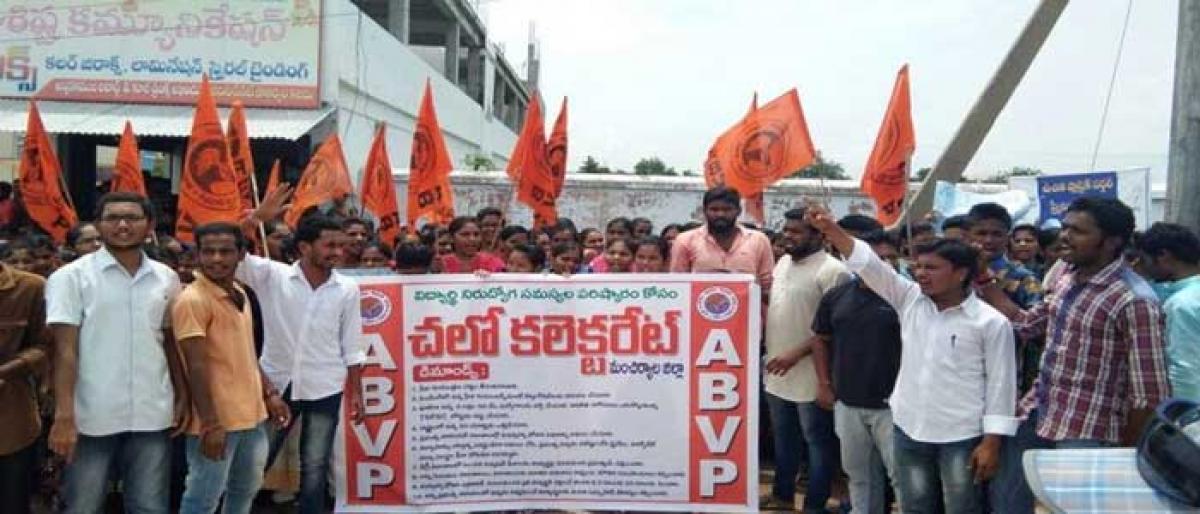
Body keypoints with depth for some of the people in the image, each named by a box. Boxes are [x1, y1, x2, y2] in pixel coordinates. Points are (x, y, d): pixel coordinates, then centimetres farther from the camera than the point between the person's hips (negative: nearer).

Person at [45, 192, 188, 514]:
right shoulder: (71, 277, -3)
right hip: (92, 418, -3)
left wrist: (183, 396, 8)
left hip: (152, 415, 3)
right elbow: (65, 350, -8)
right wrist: (64, 416, -15)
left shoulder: (167, 278, 8)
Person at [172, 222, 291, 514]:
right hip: (217, 421, -8)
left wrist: (269, 393, 15)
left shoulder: (239, 294, 10)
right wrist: (211, 423, -24)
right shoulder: (192, 300, -17)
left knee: (247, 489, 23)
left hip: (251, 415, 9)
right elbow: (197, 366, -21)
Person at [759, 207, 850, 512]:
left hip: (809, 374, -8)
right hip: (777, 371, 8)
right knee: (783, 437, 20)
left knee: (818, 441, 5)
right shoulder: (783, 263, 11)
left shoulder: (831, 270, -15)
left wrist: (796, 354, -21)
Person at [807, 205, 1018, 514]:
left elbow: (999, 384, -8)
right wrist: (831, 230, -20)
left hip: (962, 436, -4)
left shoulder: (991, 322, -9)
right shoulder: (910, 300, 2)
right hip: (909, 429, 4)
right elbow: (870, 265, -7)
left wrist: (991, 442, -11)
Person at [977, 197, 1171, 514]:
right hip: (1035, 413, 8)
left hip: (1085, 433, -7)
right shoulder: (1063, 273, 2)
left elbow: (1150, 396, -18)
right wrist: (982, 278, 8)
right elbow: (1026, 324, 16)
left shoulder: (1134, 300, -22)